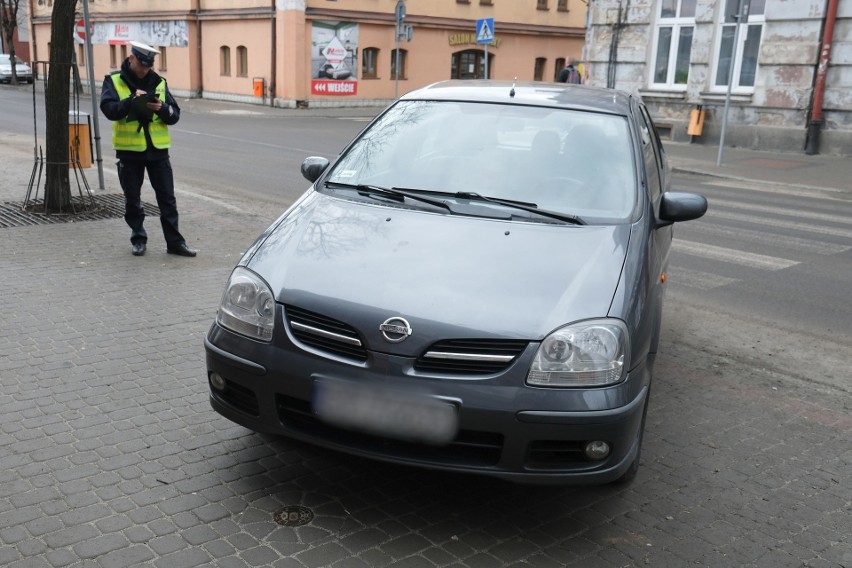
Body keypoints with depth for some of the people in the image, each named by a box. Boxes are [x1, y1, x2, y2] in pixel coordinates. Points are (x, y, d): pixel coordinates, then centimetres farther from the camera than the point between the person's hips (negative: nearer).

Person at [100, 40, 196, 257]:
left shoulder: (158, 82, 8)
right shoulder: (114, 81, 0)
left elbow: (175, 115, 3)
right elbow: (108, 109, -15)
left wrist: (162, 108, -17)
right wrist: (132, 100, -27)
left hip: (157, 149, 2)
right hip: (129, 150, -2)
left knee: (167, 198, 3)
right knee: (132, 200, 8)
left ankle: (174, 241, 8)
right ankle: (138, 239, 23)